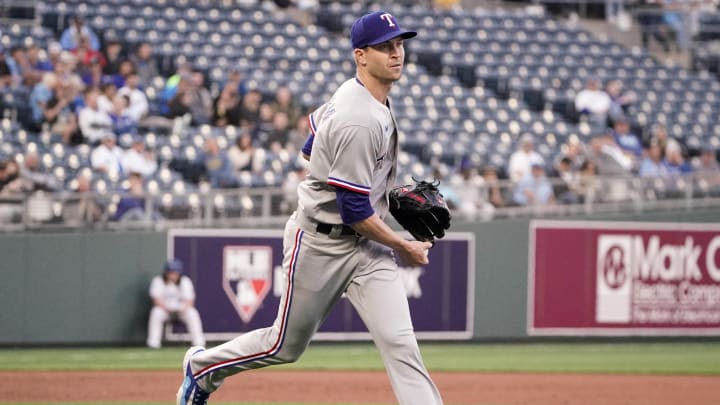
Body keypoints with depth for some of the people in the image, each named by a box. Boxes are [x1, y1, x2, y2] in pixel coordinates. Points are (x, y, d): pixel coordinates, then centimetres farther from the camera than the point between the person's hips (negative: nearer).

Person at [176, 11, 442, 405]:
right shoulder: (359, 122, -27)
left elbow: (318, 121, 22)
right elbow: (354, 212, -26)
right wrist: (404, 247, -13)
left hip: (368, 244, 8)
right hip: (319, 241, -8)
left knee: (399, 342, -9)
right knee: (286, 345, 11)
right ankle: (203, 364, 37)